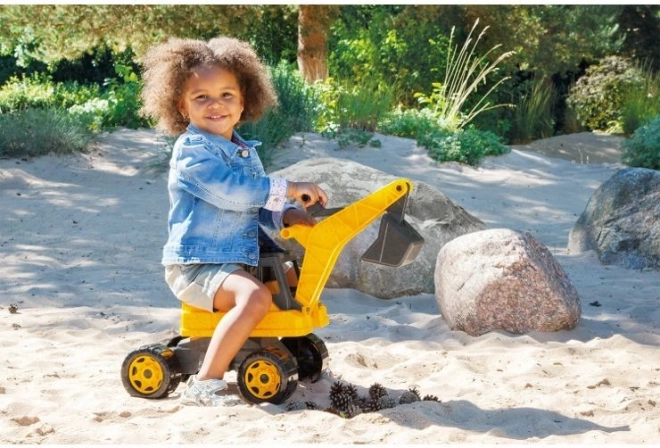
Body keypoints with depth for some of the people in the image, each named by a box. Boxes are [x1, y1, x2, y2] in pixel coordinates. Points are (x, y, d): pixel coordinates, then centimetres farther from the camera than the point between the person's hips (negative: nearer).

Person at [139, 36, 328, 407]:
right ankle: (205, 383, -33)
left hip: (240, 260, 9)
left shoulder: (245, 151, 13)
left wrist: (287, 214, -2)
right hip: (196, 266, -9)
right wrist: (290, 189, -23)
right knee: (255, 296, -34)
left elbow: (259, 204, 19)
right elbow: (232, 191, -28)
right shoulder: (193, 149, -15)